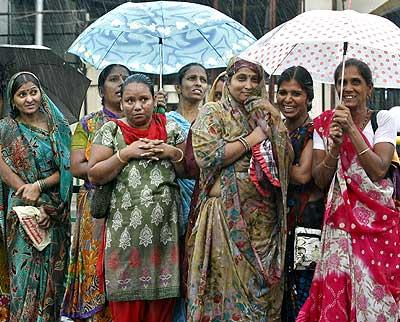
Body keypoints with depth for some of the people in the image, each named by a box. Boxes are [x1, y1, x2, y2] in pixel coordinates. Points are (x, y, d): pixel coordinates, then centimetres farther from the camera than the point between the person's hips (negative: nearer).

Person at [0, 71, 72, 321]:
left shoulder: (58, 127, 7)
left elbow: (65, 169, 2)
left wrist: (39, 185, -15)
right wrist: (36, 205, -12)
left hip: (57, 213, 3)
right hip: (23, 212, -2)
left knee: (53, 273, 6)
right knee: (26, 274, -4)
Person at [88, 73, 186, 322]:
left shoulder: (171, 128, 8)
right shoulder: (111, 130, 3)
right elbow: (95, 176, -3)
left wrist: (172, 152, -8)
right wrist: (126, 154, -12)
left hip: (165, 225, 2)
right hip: (126, 228, -1)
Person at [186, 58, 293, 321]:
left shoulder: (265, 114, 16)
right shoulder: (212, 113, 3)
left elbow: (288, 159, 9)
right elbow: (206, 156, -13)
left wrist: (275, 124, -2)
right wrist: (251, 139, -9)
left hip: (264, 216, 4)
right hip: (227, 214, -4)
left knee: (261, 287, 5)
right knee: (228, 286, -2)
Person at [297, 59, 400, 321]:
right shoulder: (325, 123, 5)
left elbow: (379, 171, -13)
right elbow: (320, 180, 0)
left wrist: (351, 129, -17)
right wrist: (335, 145, -16)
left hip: (378, 217, -1)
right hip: (340, 217, 1)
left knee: (375, 289, -1)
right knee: (336, 292, -4)